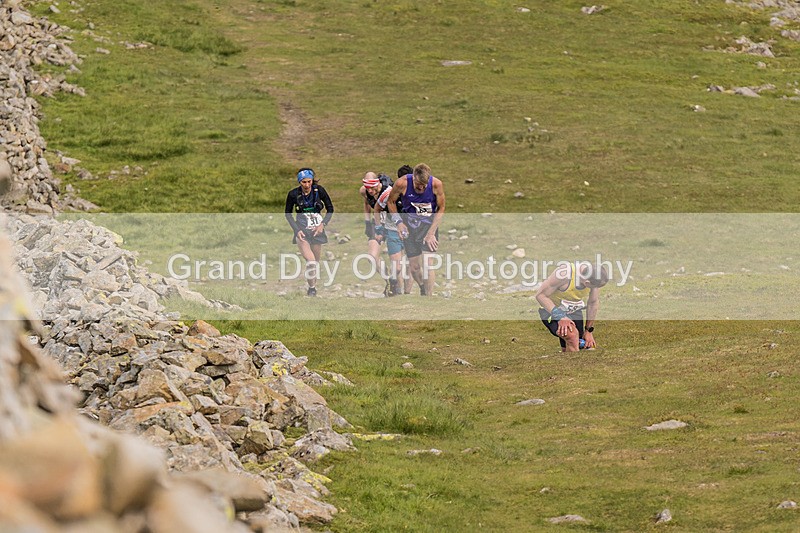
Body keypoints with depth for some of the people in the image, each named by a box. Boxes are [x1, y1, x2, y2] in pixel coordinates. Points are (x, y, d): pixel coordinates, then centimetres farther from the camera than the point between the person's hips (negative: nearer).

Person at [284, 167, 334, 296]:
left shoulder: (318, 190, -8)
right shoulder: (293, 194, -10)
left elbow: (330, 208, 3)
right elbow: (288, 214, 3)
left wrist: (323, 224, -9)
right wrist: (297, 230, -8)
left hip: (317, 229, 2)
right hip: (302, 230, -2)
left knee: (316, 261, 9)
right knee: (310, 260, -20)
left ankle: (314, 285, 28)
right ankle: (311, 289, -6)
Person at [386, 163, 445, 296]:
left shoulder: (436, 184, -18)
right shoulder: (402, 183, -19)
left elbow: (441, 209, -5)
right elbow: (390, 202, 1)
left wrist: (431, 233, -10)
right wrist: (398, 222, -10)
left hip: (429, 225, -1)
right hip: (409, 226, 1)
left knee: (427, 264, -16)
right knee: (414, 267, 4)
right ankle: (423, 290, 33)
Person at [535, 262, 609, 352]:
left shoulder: (595, 276, -18)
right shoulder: (564, 275, -36)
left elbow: (593, 303, 1)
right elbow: (540, 295, -26)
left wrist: (589, 331, 4)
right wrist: (560, 317, -34)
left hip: (574, 310, 6)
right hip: (551, 309, -6)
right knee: (572, 335, -31)